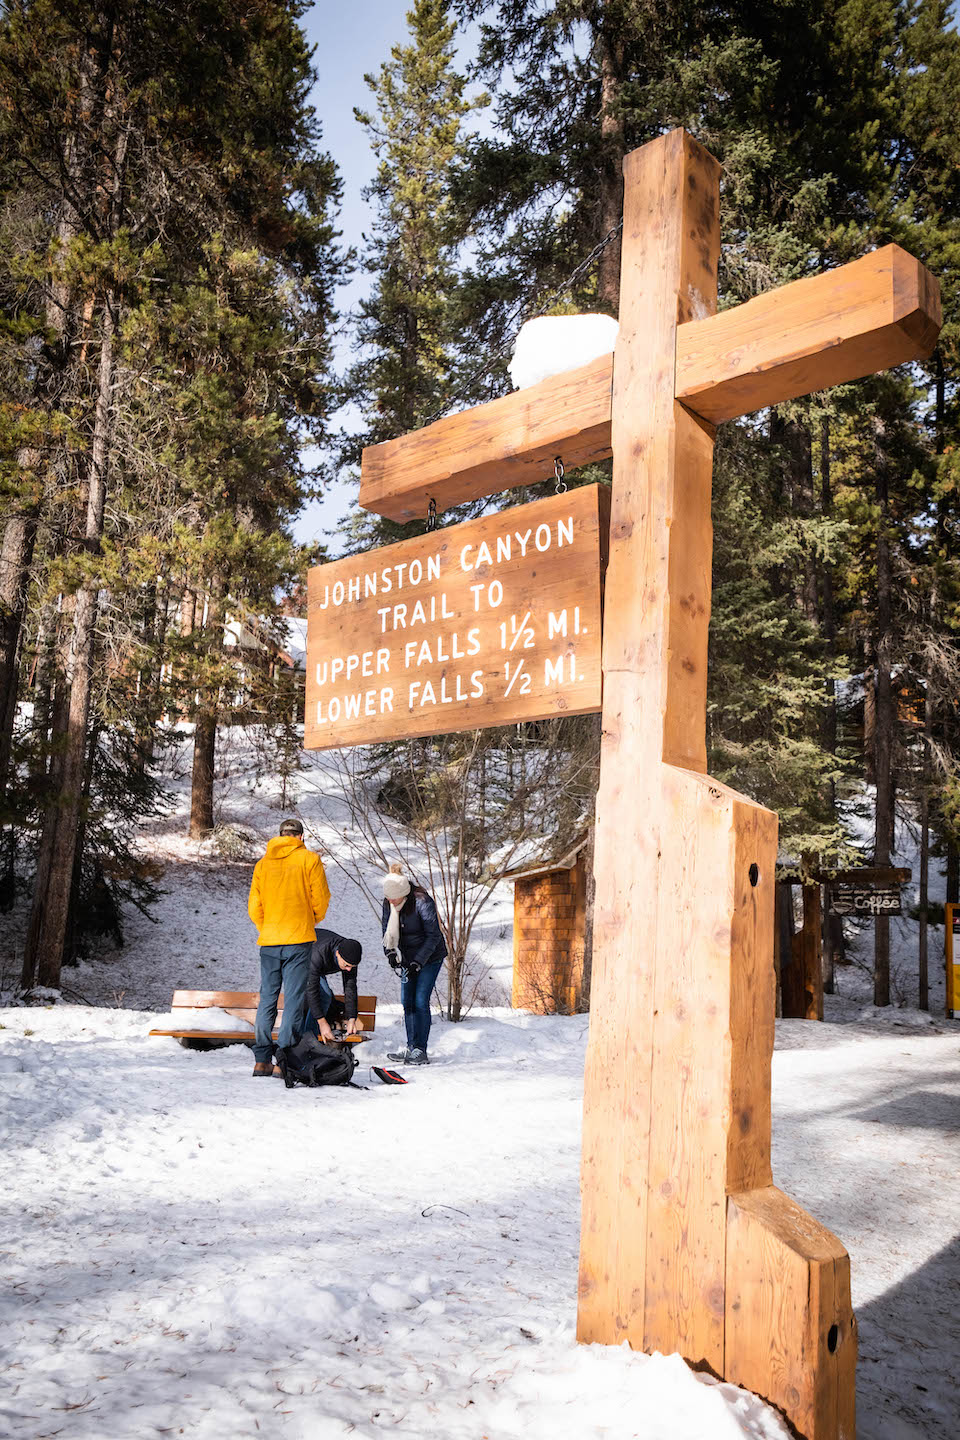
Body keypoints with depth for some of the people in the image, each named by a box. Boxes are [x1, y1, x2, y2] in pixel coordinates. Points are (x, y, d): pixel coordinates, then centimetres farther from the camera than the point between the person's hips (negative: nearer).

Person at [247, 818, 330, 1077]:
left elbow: (254, 907, 8)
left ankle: (262, 1060, 7)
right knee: (294, 999, -1)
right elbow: (321, 898, 0)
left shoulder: (263, 863, 9)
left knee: (267, 999, 9)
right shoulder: (310, 859, -1)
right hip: (299, 940, -3)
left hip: (269, 941, 3)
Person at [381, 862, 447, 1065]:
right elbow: (387, 931, 4)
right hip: (409, 957, 6)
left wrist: (417, 962, -24)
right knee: (407, 1002, 5)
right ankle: (411, 1047, 13)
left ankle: (421, 1051, -7)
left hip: (430, 957, -6)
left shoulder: (422, 902, -25)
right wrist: (390, 952, -14)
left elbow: (433, 935, -21)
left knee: (420, 1001, -11)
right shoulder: (388, 903, -6)